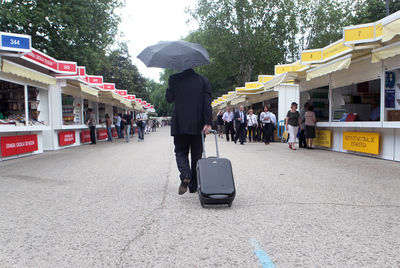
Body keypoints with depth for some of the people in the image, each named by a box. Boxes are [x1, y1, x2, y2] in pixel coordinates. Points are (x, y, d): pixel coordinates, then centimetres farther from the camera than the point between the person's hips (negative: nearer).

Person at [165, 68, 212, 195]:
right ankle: (194, 186, 16)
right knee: (196, 154, 11)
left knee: (181, 151, 10)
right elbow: (208, 102, -5)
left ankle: (185, 176, -18)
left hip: (180, 124, -1)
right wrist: (207, 123, -9)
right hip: (198, 125, 1)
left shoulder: (174, 79, -1)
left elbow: (169, 98, 3)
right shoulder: (203, 80, 3)